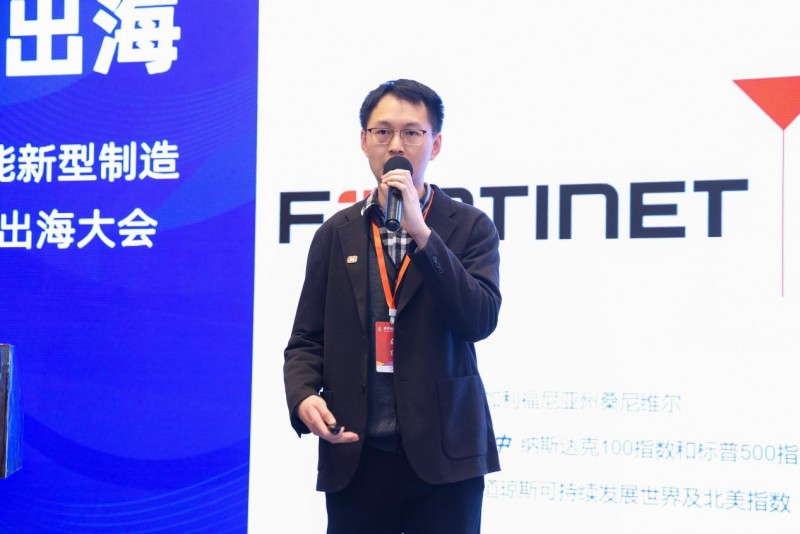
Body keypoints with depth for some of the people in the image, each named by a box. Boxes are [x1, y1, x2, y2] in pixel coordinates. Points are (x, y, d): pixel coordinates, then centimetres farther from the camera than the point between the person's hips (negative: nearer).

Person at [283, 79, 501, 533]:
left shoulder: (470, 227, 4)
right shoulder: (337, 234, 10)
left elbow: (480, 321, -10)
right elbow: (306, 340, 9)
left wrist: (421, 232, -14)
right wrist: (304, 396, -11)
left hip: (443, 456, -2)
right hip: (355, 457, 2)